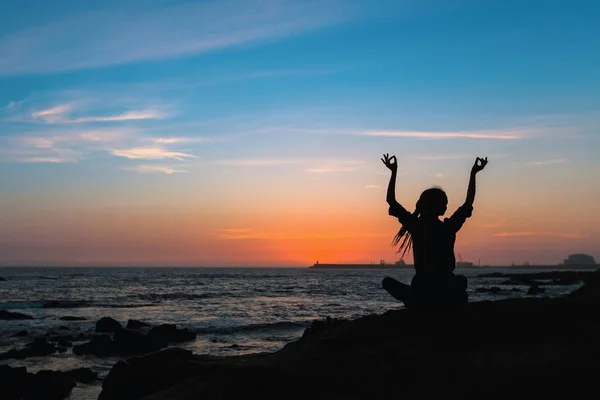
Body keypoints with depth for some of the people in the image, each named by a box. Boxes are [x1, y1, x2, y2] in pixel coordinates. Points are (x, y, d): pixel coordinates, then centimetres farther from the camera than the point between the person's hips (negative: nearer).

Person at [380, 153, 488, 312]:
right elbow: (469, 202, 6)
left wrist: (394, 172, 6)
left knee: (388, 281, 24)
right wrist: (473, 174, 10)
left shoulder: (414, 226, -6)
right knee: (461, 280, 38)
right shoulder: (448, 228, -7)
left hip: (422, 294, -1)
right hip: (450, 297, 2)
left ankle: (416, 302, -1)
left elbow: (390, 200, 3)